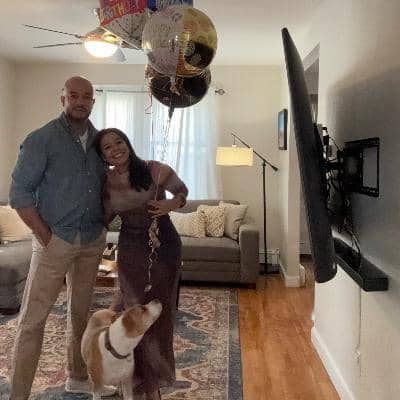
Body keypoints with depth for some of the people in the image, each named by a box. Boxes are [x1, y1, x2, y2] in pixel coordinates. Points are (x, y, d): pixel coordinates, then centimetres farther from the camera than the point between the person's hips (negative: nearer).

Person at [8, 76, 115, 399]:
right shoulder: (42, 139, -9)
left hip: (93, 240, 5)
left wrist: (102, 225, 7)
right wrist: (46, 236, -14)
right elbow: (20, 193, -11)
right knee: (33, 318, -2)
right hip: (55, 240, -5)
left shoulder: (99, 140, 6)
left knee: (81, 311, 16)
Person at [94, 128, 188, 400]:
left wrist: (173, 204, -15)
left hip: (164, 246, -2)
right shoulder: (106, 182, -2)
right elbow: (106, 217, 11)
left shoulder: (157, 170, -12)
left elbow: (182, 191, 5)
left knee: (160, 311, 5)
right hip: (130, 250, 2)